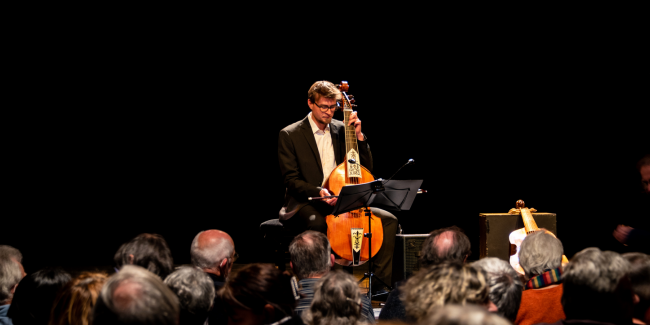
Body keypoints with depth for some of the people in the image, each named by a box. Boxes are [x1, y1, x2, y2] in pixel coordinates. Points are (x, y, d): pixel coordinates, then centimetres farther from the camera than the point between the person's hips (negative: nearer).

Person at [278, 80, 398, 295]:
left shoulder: (341, 130, 11)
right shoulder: (289, 135, -2)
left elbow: (366, 169, 10)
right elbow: (292, 180, -8)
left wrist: (359, 136, -3)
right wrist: (319, 192, -26)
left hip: (340, 202, 5)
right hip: (305, 205, -5)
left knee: (389, 220, -12)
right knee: (317, 224, -41)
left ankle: (379, 283, -11)